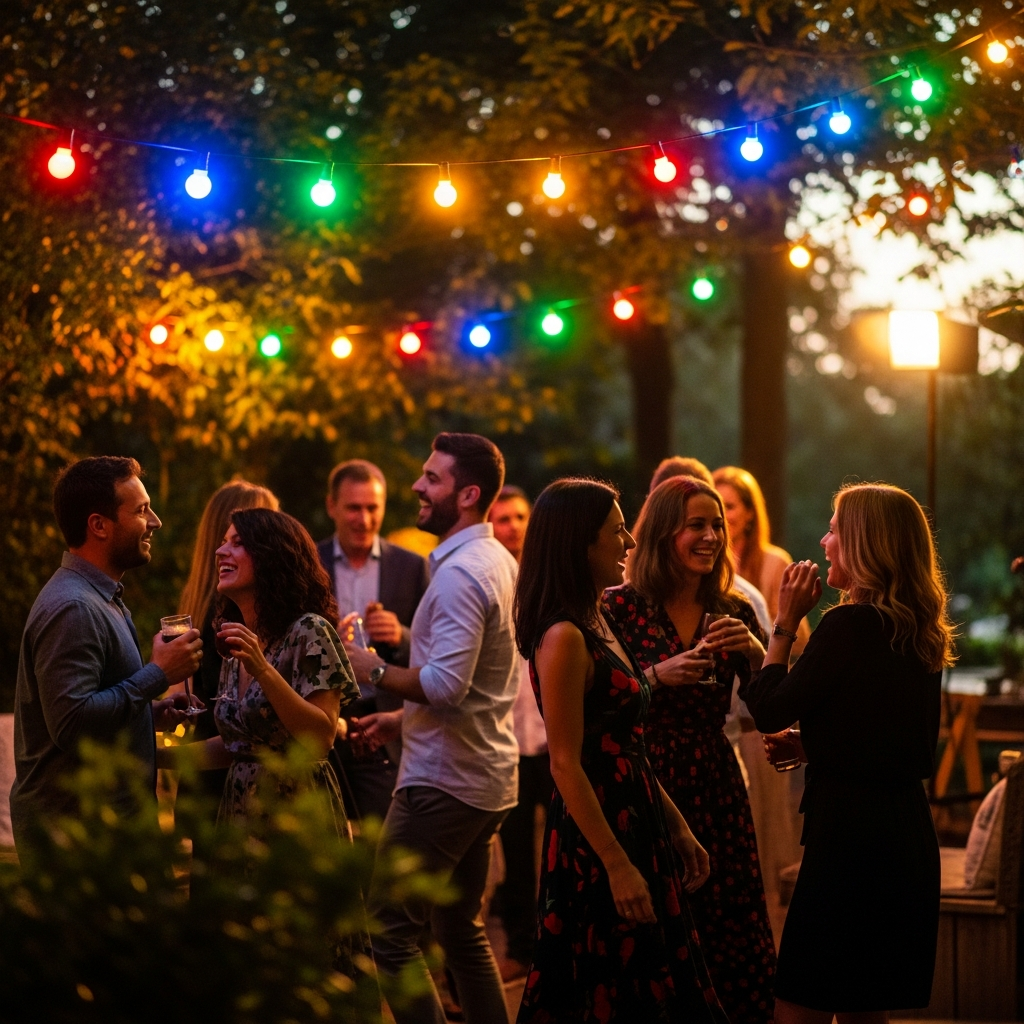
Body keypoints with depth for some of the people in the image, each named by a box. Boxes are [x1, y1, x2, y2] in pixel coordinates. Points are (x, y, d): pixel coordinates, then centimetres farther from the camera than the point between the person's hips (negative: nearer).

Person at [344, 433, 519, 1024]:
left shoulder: (460, 573, -17)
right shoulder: (498, 562, 13)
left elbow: (446, 685, -26)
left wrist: (373, 670, -12)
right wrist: (405, 717, 18)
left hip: (444, 780, -10)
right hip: (488, 777, 10)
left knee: (389, 931, -7)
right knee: (462, 928, 18)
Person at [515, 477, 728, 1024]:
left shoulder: (601, 623, 12)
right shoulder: (564, 638, -16)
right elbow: (566, 764, -19)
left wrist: (677, 828, 16)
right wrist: (617, 865, -21)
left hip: (638, 823, 9)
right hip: (595, 837, -9)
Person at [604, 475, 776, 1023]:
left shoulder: (734, 614, 8)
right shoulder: (621, 607, -4)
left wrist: (755, 651, -13)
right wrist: (657, 676, -18)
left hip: (715, 786, 4)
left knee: (729, 932, 2)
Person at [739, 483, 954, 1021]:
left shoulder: (849, 624, -14)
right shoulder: (922, 635, 11)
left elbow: (767, 711, -11)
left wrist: (785, 622, -2)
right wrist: (813, 747, 18)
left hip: (849, 833, -9)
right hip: (908, 834, 9)